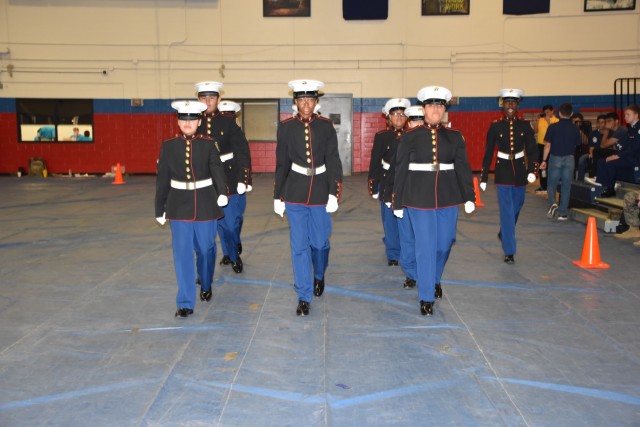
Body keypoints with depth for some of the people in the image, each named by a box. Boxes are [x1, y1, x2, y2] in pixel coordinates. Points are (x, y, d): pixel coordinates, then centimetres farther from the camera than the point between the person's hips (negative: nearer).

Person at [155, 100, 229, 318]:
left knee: (206, 248, 13)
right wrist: (160, 209, 5)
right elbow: (162, 180, 4)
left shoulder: (207, 145, -2)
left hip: (205, 204, 0)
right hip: (179, 205, 0)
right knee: (182, 253, -1)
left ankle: (206, 286, 40)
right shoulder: (168, 146, 1)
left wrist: (222, 193, -35)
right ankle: (185, 303, 6)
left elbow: (217, 170, -16)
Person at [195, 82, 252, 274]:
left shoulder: (228, 121, -6)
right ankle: (233, 254, 32)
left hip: (230, 178, -2)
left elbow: (242, 151, -7)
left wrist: (243, 178, -14)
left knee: (233, 220, 2)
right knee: (221, 221, 11)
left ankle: (231, 251, 30)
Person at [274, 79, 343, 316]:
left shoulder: (326, 126, -1)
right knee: (299, 245, 1)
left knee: (320, 241, 10)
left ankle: (319, 276, 42)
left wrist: (334, 194, -11)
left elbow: (333, 161, -3)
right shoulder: (286, 127, 0)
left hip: (320, 191, 0)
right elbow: (281, 164, 4)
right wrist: (277, 196, 4)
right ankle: (304, 297, 11)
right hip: (295, 192, 0)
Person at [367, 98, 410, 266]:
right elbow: (374, 163, 1)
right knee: (390, 220, 4)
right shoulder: (381, 136, 1)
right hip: (387, 183, -1)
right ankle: (393, 254, 16)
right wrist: (373, 187, -3)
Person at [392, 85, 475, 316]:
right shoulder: (410, 137, -2)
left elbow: (463, 167, 6)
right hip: (419, 198, -3)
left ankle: (435, 279, 42)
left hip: (448, 198, 3)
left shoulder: (454, 136, 6)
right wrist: (398, 202, -1)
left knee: (444, 244, 13)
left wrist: (469, 197, 0)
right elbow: (400, 170, -1)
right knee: (425, 246, -1)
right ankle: (426, 297, 12)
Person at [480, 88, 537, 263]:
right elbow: (488, 153, -2)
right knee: (507, 210, -7)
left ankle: (504, 234, 45)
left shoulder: (525, 126, 0)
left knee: (516, 207, 17)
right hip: (503, 171, -3)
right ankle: (509, 251, -2)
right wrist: (483, 177, -2)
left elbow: (531, 150, -1)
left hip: (520, 170, 3)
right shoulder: (495, 126, -4)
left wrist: (532, 170, -16)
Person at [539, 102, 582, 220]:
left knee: (552, 184, 12)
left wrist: (544, 160, -2)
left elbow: (548, 145, -9)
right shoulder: (575, 129, -2)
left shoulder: (553, 127, -9)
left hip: (555, 158, -2)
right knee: (566, 186, 7)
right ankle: (563, 213, 10)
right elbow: (577, 144, 6)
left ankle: (553, 203, -14)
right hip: (569, 159, 2)